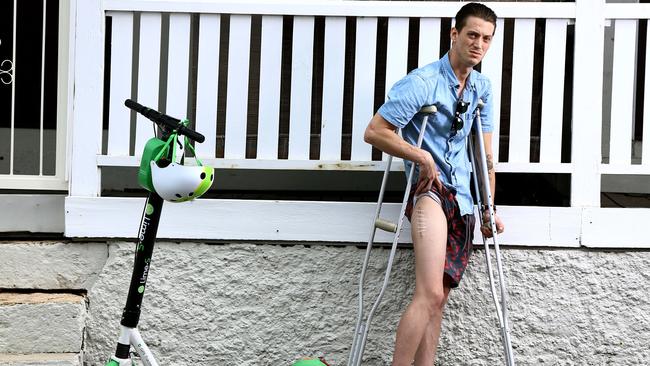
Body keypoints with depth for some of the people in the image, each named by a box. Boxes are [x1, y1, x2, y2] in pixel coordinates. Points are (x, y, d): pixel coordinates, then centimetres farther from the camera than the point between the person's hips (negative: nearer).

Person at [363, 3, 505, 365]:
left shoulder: (482, 87, 12)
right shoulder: (422, 82, -10)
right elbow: (374, 132, -12)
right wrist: (421, 156, -19)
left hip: (461, 199, 7)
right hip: (429, 187, -7)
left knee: (438, 299, 6)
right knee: (431, 294, -23)